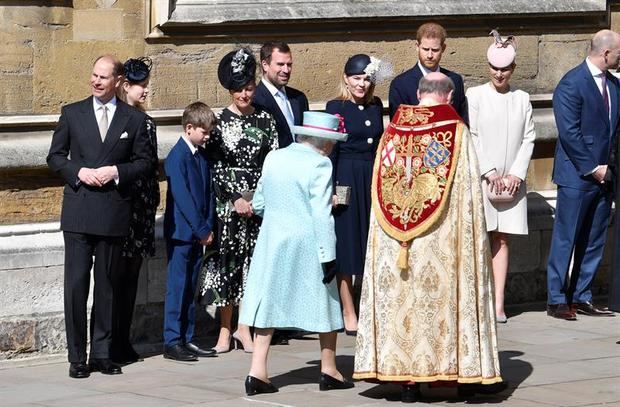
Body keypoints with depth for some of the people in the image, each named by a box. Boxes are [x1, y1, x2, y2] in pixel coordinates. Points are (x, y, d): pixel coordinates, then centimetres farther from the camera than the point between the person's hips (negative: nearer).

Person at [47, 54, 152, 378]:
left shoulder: (134, 119, 6)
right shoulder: (72, 114, 7)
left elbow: (144, 161, 7)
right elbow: (55, 156, 8)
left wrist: (116, 172, -10)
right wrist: (79, 172, -10)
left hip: (113, 212, 1)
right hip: (78, 211, -1)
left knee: (106, 285, 7)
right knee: (76, 283, -4)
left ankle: (102, 353, 13)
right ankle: (77, 357, 0)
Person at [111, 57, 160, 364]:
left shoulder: (145, 122, 14)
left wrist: (153, 203, 13)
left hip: (142, 209, 7)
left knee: (131, 277, 9)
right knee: (117, 276, -6)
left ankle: (123, 342, 13)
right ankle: (112, 346, -3)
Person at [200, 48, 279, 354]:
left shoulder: (265, 120, 6)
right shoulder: (219, 122, 1)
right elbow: (214, 167, -2)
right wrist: (235, 199, -10)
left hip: (259, 201, 2)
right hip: (227, 201, -2)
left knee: (252, 260, 3)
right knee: (226, 259, -1)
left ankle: (244, 328, 11)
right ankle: (225, 329, 6)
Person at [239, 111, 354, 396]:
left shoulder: (273, 158, 6)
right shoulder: (318, 164, -12)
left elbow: (258, 204, 14)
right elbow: (322, 215, -17)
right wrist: (328, 255, -15)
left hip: (272, 242, 5)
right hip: (306, 246, -5)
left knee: (269, 303, 6)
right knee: (325, 305, 10)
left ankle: (257, 372, -2)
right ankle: (329, 371, 18)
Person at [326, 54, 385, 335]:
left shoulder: (376, 106, 9)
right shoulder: (336, 108, -5)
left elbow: (380, 144, 13)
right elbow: (330, 150, -7)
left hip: (373, 178, 5)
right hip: (346, 181, -5)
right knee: (347, 248, 1)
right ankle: (349, 314, 7)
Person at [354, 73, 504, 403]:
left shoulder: (393, 132, 2)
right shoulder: (456, 132, -6)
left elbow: (382, 190, 6)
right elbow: (469, 191, -6)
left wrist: (399, 226, 14)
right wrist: (473, 235, 2)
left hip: (393, 239, 2)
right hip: (441, 238, -2)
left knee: (400, 299, 6)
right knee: (444, 295, 6)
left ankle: (407, 377, 5)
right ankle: (467, 375, 11)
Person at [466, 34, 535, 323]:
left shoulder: (522, 99, 10)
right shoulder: (475, 95, 1)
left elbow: (528, 139, 7)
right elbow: (470, 136, -4)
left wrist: (517, 173, -5)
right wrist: (489, 172, -10)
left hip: (511, 181, 3)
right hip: (481, 178, -3)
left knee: (502, 239, 4)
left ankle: (499, 303, 2)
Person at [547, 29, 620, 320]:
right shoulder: (571, 85, -12)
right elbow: (569, 133, -15)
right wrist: (592, 169, -14)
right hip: (576, 176, -7)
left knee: (594, 241, 9)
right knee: (566, 239, -2)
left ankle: (581, 297, 16)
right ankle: (556, 300, 4)